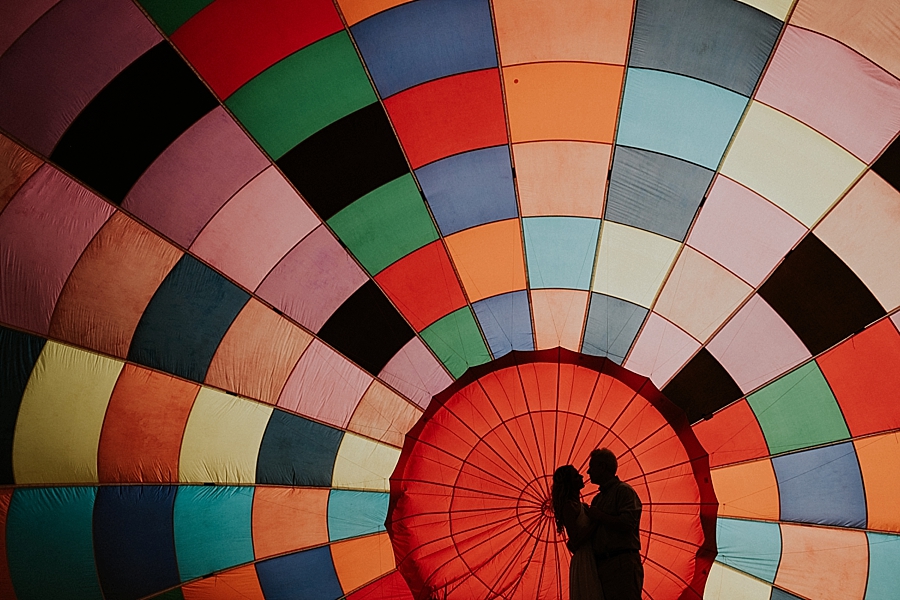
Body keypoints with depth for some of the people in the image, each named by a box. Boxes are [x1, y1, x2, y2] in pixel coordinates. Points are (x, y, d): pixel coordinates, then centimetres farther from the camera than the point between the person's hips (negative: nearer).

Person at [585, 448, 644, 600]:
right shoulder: (597, 498, 24)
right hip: (601, 565, 8)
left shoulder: (623, 490, -2)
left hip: (622, 564, -8)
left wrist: (600, 516, -5)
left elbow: (627, 523, -16)